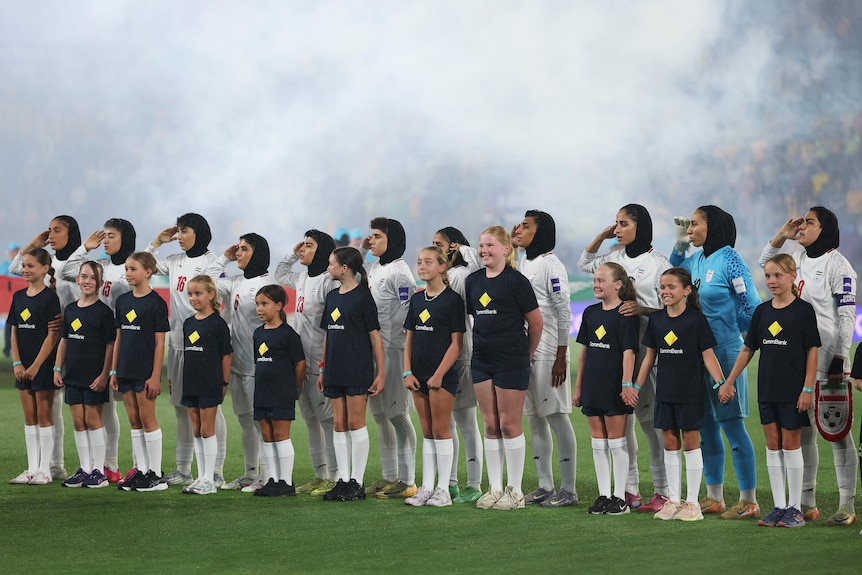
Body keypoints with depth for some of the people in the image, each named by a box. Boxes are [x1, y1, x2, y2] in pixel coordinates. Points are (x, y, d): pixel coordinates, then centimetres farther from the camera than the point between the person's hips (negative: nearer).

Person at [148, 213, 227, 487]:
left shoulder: (212, 262, -7)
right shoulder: (175, 262, 12)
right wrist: (157, 242, 10)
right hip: (177, 342, 7)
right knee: (181, 407, 11)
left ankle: (216, 471, -1)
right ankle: (183, 469, 17)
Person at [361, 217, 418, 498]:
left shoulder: (399, 271, -11)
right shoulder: (373, 267, 13)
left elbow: (409, 316, -15)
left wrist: (406, 353, -17)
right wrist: (359, 249, 15)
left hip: (393, 350, -9)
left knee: (397, 414, -7)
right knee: (380, 415, 12)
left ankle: (407, 481, -5)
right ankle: (389, 477, 19)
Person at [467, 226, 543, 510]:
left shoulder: (516, 281, -9)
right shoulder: (474, 281, 9)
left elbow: (536, 322, -4)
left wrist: (527, 354, 5)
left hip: (511, 361, -6)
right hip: (482, 359, 6)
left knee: (509, 424, -2)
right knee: (490, 425, 8)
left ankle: (515, 491, 5)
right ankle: (494, 488, 14)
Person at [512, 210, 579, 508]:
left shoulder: (551, 264, -9)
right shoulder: (521, 263, 15)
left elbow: (563, 311, -13)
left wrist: (561, 357, -17)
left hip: (547, 351, -9)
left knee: (556, 416, -7)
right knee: (535, 419, 10)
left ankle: (568, 490, -6)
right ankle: (545, 487, 15)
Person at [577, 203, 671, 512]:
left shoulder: (658, 262, -4)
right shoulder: (615, 258, 13)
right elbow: (584, 263, 29)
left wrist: (642, 309, -23)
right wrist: (601, 237, 14)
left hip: (646, 344, -6)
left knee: (650, 417, -7)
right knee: (620, 418, 7)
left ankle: (663, 490, -3)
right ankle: (629, 489, 13)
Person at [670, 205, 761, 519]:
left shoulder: (729, 261, -11)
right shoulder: (695, 260, 9)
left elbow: (753, 307, -11)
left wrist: (728, 330, -1)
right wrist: (679, 245, 15)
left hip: (724, 353, -8)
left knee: (732, 425, -6)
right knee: (705, 427, 12)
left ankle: (749, 501, -2)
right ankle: (714, 498, 21)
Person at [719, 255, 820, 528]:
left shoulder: (803, 310, -7)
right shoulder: (762, 311, 7)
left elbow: (812, 351, -8)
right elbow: (748, 349, 13)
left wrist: (808, 389, -13)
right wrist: (728, 382, 12)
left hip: (793, 390, -5)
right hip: (767, 389, 5)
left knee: (790, 444, -1)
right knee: (773, 444, 6)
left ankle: (795, 508, 6)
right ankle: (779, 506, 11)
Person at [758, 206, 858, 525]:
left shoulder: (837, 265, -9)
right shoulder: (798, 257, 12)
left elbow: (847, 316, -12)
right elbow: (765, 264, 28)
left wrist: (840, 361, -17)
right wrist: (782, 235, 11)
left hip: (827, 355, -8)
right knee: (801, 429, 10)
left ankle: (847, 505, -4)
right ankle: (806, 503, 17)